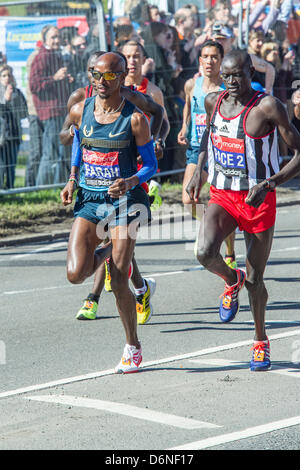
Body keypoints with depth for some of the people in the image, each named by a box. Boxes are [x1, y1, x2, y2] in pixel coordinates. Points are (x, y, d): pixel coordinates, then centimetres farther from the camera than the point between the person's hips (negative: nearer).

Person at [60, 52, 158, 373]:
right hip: (88, 200, 4)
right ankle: (103, 252, 23)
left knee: (119, 283, -6)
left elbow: (151, 165, -2)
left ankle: (132, 347, 14)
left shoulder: (135, 119, -9)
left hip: (124, 199, -3)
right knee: (75, 274, -13)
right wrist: (72, 180, 11)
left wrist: (131, 181, -21)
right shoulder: (80, 112, 2)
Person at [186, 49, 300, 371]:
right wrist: (198, 170, 12)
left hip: (258, 200, -3)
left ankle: (261, 341, 28)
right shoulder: (213, 102, 1)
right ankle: (231, 281, 12)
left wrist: (269, 184, -26)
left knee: (254, 280, 3)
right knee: (205, 253, -24)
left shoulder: (267, 107, -16)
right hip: (221, 196, 3)